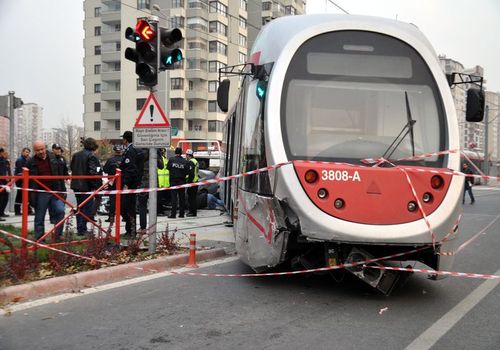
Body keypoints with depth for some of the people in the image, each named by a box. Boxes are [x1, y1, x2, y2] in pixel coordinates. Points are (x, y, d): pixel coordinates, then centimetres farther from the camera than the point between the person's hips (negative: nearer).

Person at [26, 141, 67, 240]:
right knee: (39, 218, 5)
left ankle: (58, 234, 4)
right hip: (40, 194, -1)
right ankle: (39, 239, 14)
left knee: (60, 211, -11)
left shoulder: (53, 158, 7)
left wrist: (63, 190, 9)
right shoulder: (31, 162, 1)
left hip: (55, 192, 1)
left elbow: (60, 174, 12)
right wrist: (30, 197, -2)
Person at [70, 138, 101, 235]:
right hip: (87, 186, -8)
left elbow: (72, 168, 18)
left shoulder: (76, 155, 10)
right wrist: (95, 185, -15)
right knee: (87, 207, 0)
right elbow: (93, 172, -20)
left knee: (80, 206, 16)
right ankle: (82, 229, -2)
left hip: (76, 185, 8)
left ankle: (79, 228, 20)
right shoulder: (91, 156, -14)